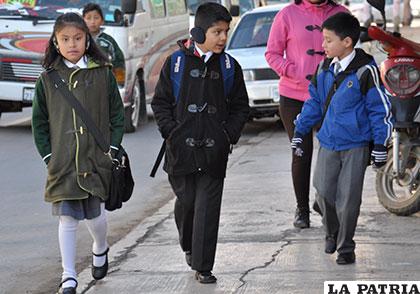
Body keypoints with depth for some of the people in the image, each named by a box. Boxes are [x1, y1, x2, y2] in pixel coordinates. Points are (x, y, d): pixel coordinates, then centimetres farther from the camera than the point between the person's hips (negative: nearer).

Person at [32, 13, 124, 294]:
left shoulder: (103, 74, 1)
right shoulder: (48, 79, 3)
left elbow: (117, 114, 5)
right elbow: (39, 120, 9)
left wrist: (111, 149, -2)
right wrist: (47, 154, 2)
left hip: (97, 159, -1)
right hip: (62, 163, 1)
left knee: (95, 214, 2)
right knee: (67, 218, 0)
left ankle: (100, 249, 35)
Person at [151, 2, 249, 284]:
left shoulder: (229, 66, 4)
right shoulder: (176, 62, -1)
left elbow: (241, 107, 11)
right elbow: (160, 102, 5)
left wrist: (229, 135, 0)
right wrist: (171, 132, -5)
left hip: (214, 151, 1)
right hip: (182, 149, 0)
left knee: (208, 207, -3)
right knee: (186, 201, 11)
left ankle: (203, 267, 0)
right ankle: (188, 246, 39)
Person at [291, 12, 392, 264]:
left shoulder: (365, 71, -12)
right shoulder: (324, 68, 5)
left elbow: (380, 108, -7)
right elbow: (315, 102, 17)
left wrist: (380, 144, -7)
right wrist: (300, 131, 16)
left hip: (356, 145, -5)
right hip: (328, 142, 5)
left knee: (348, 198, -1)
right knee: (324, 191, 3)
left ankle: (346, 246, 14)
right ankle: (332, 234, 28)